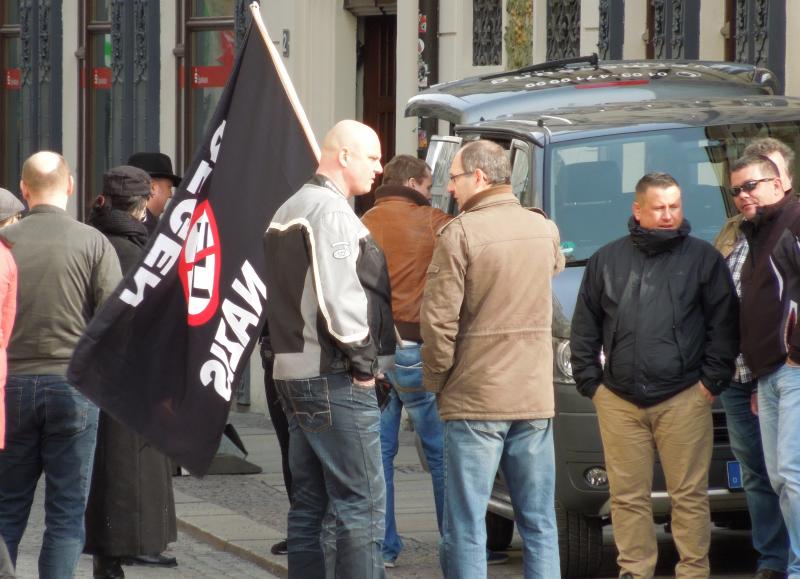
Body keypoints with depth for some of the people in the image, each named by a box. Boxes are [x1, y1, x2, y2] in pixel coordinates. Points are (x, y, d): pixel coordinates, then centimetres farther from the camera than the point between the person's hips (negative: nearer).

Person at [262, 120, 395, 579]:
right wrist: (362, 360, -13)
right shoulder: (332, 211, -13)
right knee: (362, 507, -11)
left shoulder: (289, 210, 20)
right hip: (335, 379, -10)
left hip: (293, 370, 10)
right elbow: (338, 296, -22)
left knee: (308, 503, 12)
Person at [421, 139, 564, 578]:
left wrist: (435, 380, 1)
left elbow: (438, 320, -14)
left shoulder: (461, 233, -11)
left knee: (465, 526, -1)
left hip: (475, 399, -5)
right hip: (535, 398, 5)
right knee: (539, 524, 10)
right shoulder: (543, 229, 6)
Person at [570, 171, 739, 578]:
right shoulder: (607, 261, 12)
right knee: (627, 495, 3)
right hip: (619, 402, 2)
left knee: (689, 495, -2)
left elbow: (724, 323, 4)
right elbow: (584, 327, 14)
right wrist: (590, 381, 7)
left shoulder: (703, 258, 6)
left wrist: (712, 380, -3)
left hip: (683, 400, -2)